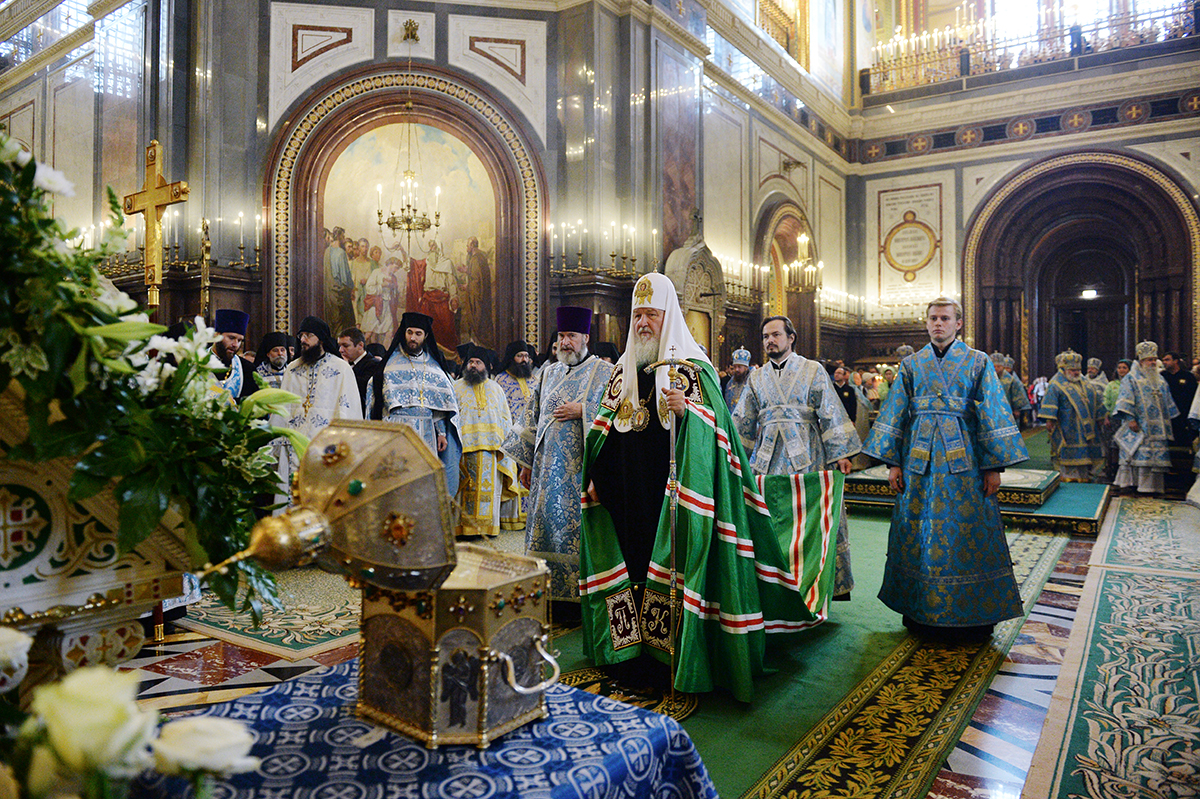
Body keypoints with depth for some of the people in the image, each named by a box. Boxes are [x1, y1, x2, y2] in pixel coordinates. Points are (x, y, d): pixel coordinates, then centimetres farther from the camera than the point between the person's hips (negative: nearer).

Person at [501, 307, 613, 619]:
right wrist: (526, 461, 15)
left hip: (582, 469, -4)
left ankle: (579, 597, 6)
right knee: (547, 526, 4)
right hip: (548, 467, 5)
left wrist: (582, 412, -14)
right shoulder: (547, 372, 16)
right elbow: (532, 417, 18)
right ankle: (554, 596, 14)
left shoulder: (606, 373, 2)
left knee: (579, 531, -4)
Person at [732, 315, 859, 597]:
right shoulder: (757, 378, 14)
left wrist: (840, 453, -5)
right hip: (768, 457, 3)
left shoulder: (813, 371, 5)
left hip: (806, 456, -3)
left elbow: (831, 413, 1)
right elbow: (741, 420, 16)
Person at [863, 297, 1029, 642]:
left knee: (967, 533, 0)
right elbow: (896, 416, 8)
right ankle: (920, 613, 17)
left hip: (963, 457, -2)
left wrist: (994, 466, -3)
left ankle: (972, 616, 13)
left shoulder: (978, 363, 5)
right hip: (919, 457, 2)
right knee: (918, 532, 5)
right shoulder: (911, 364, 10)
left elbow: (992, 416, 2)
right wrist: (893, 462, 3)